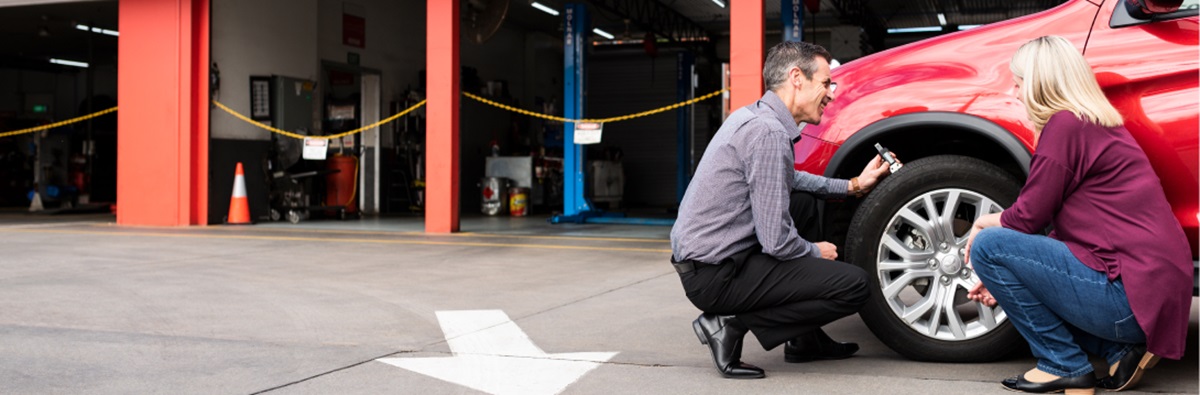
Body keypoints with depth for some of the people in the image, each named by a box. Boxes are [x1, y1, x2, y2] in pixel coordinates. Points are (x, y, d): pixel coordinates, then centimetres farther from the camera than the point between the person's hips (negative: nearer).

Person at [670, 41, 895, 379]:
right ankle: (733, 326, -4)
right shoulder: (769, 132, -19)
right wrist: (817, 252, 0)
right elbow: (777, 242, -21)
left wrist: (854, 185, 22)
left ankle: (806, 341, 25)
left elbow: (790, 180, 30)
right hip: (715, 275, -10)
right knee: (854, 285, -9)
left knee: (804, 201, 26)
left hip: (693, 258, 10)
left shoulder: (754, 115, 10)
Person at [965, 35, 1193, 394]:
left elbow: (1029, 217, -9)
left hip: (1131, 294, -10)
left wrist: (983, 224, 12)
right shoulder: (1100, 125, 18)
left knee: (988, 246, -10)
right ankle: (1122, 349, 10)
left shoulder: (1065, 124, -12)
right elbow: (1055, 227, 19)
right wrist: (1005, 281, 18)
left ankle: (1063, 366, -1)